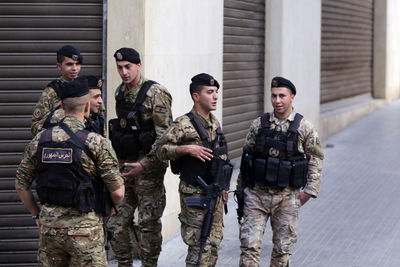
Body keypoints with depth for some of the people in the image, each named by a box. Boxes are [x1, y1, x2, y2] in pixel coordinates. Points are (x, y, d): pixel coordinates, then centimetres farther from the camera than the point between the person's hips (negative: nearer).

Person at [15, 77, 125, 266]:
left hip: (49, 225, 4)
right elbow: (117, 193, -10)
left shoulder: (40, 140, 2)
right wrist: (109, 207, 11)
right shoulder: (97, 143, -11)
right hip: (84, 228, -4)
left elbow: (21, 185, 9)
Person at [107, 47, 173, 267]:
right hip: (125, 166, 7)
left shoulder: (155, 93, -12)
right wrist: (119, 161, 17)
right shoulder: (120, 92, 11)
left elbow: (164, 136, -16)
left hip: (149, 168, -7)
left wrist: (144, 165, -20)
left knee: (149, 223, 1)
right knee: (117, 220, 8)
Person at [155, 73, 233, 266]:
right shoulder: (184, 125, -11)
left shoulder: (215, 123, 13)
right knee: (199, 246, -6)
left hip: (214, 195, 7)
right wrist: (187, 149, -24)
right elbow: (161, 149, -12)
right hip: (194, 195, -7)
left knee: (213, 244, 11)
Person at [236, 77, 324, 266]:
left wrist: (309, 190, -5)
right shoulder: (258, 125, 3)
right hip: (256, 194, 1)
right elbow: (246, 156, 10)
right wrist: (241, 189, 9)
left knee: (283, 248, 7)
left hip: (287, 197, -1)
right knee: (249, 245, -6)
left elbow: (316, 160, 3)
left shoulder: (304, 128, -1)